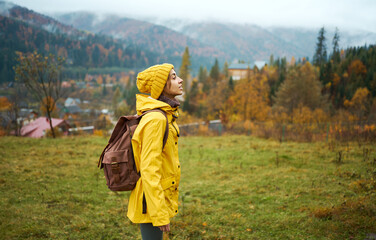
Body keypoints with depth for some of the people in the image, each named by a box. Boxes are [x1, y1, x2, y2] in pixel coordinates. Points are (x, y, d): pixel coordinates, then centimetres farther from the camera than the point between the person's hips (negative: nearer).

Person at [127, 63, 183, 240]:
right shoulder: (155, 119, -20)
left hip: (161, 198, 10)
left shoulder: (165, 116, 11)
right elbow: (149, 169, -24)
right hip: (152, 201, -10)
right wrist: (159, 214, -23)